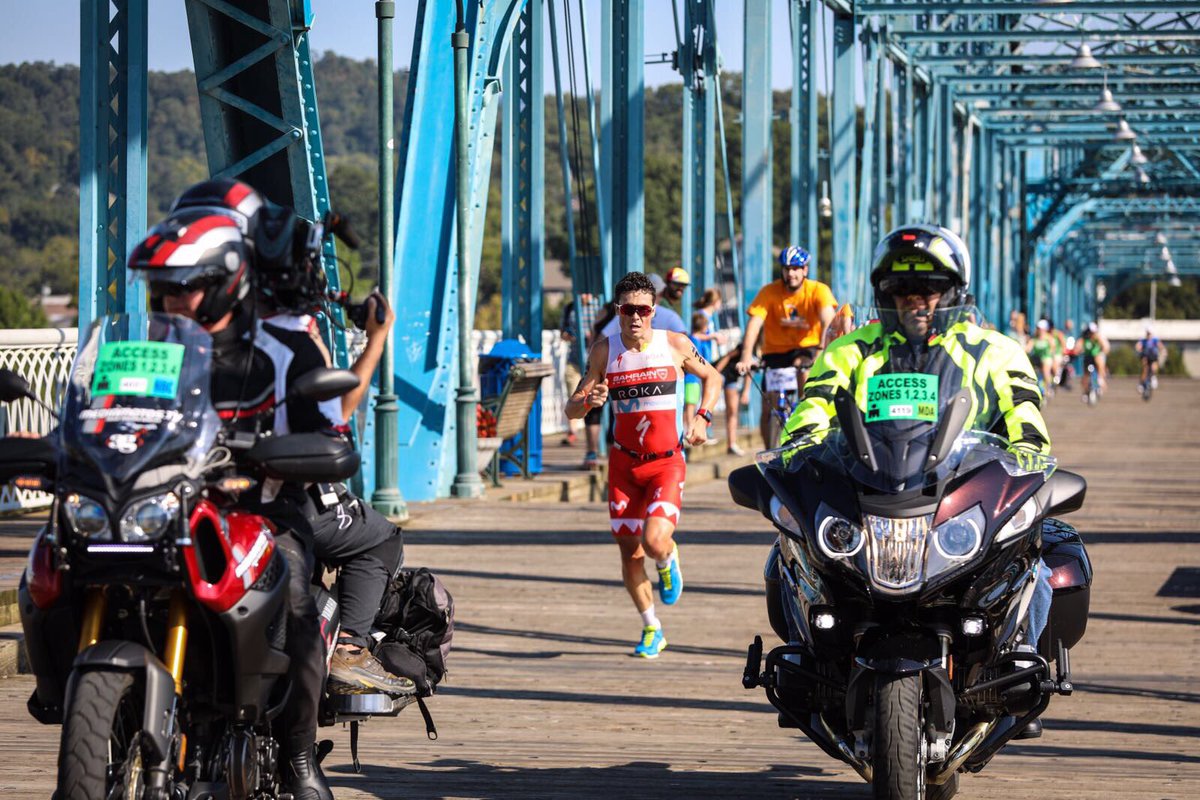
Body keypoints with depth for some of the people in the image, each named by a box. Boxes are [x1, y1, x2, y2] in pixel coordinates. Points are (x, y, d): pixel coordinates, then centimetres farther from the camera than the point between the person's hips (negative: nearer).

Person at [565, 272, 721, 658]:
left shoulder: (675, 345, -7)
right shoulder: (604, 351, -5)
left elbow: (712, 377, 12)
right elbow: (571, 409, -2)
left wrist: (701, 416, -4)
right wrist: (589, 401, -25)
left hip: (667, 462, -2)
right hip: (625, 463, 2)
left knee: (655, 541, -21)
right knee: (629, 551, 4)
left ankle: (669, 559, 18)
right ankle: (652, 629, 24)